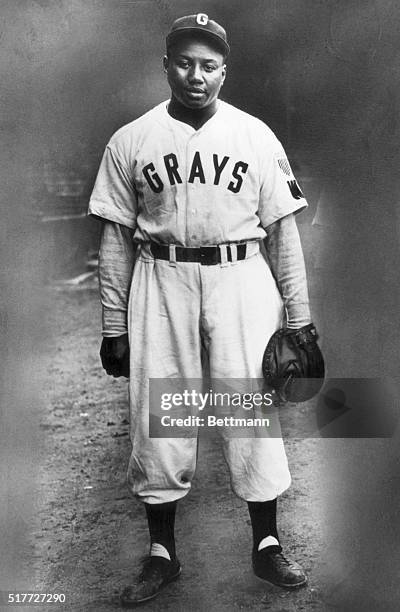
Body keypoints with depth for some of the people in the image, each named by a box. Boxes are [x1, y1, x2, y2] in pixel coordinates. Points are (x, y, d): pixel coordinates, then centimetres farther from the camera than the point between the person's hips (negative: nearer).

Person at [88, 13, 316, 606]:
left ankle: (267, 544, 17)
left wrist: (298, 316, 3)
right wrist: (114, 324, 3)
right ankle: (162, 553, 17)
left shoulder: (256, 136, 5)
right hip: (160, 280, 1)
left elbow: (283, 227, 6)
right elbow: (116, 236, 6)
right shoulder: (130, 141, 5)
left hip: (241, 278, 0)